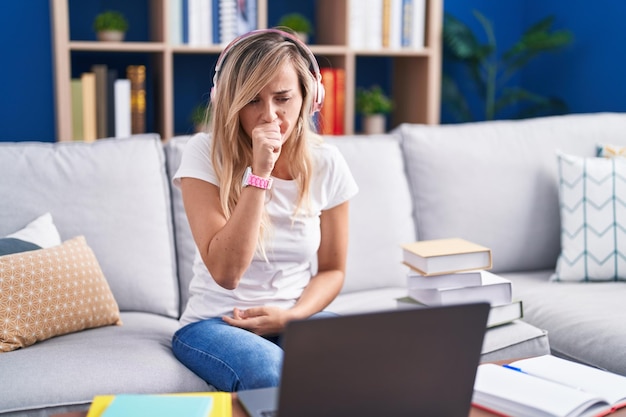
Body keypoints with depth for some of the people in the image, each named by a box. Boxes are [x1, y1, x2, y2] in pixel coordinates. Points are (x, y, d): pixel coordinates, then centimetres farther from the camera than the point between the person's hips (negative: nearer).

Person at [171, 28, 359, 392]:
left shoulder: (326, 163, -3)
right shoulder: (206, 154, -12)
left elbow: (332, 269, 7)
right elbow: (226, 273, -21)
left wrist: (292, 315, -13)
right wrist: (260, 172, -26)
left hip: (299, 318, 3)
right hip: (216, 322, -2)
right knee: (270, 371, -36)